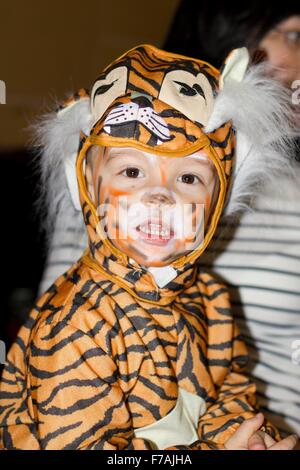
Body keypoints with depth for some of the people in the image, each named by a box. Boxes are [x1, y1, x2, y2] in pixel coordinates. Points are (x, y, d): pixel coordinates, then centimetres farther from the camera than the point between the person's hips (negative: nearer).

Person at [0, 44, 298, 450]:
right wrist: (215, 451, -23)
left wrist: (236, 431, -14)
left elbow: (231, 388, 7)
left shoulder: (209, 299, -4)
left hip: (201, 441, 5)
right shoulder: (73, 326, -23)